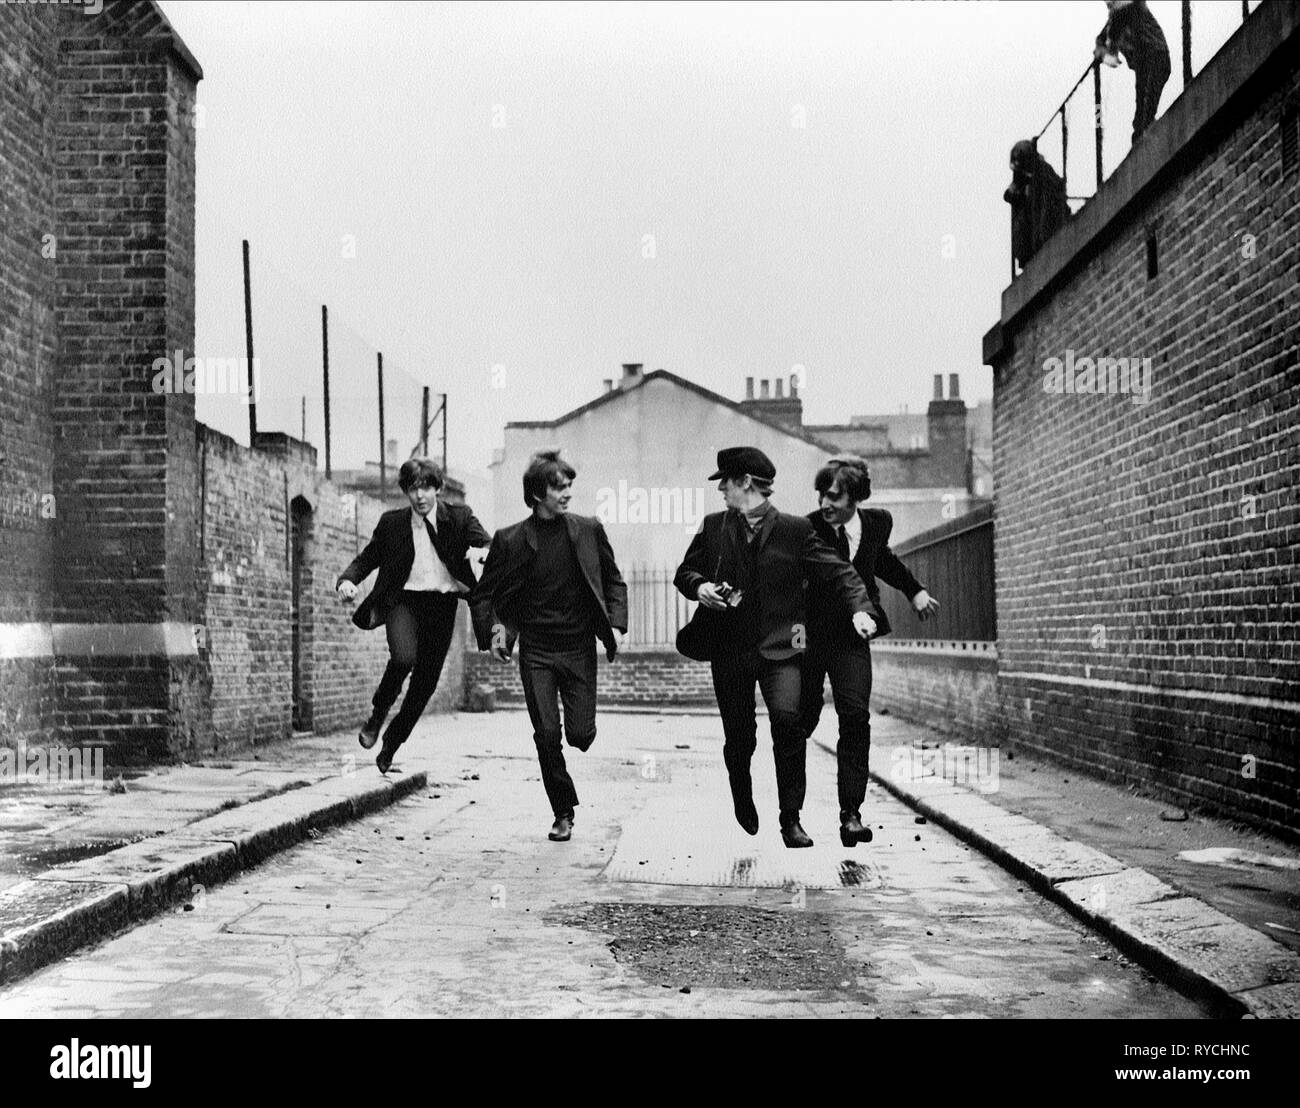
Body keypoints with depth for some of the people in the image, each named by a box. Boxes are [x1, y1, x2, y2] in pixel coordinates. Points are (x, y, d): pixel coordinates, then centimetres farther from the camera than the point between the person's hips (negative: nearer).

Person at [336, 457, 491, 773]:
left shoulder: (459, 518, 3)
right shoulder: (392, 523, 5)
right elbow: (366, 559, 12)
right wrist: (346, 580, -9)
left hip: (442, 605, 1)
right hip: (405, 601, -1)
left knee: (425, 682, 4)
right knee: (403, 657, -30)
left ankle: (390, 746, 25)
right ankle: (377, 714, -2)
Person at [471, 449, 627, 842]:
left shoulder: (588, 530, 2)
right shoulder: (510, 540, -3)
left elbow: (614, 581, 12)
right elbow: (483, 595, 5)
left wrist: (616, 624, -2)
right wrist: (492, 631, -12)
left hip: (579, 648, 1)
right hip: (535, 651, -1)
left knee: (580, 734, -5)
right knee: (547, 734, -4)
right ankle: (563, 812, 13)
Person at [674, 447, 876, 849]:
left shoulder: (795, 530, -1)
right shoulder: (713, 528, 7)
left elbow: (838, 571, -1)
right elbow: (684, 572, 16)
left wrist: (859, 608, -18)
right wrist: (700, 586, -7)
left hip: (780, 648, -2)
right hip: (730, 647, 2)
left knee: (788, 720, -21)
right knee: (739, 737, 6)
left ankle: (791, 819, -6)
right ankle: (742, 797, 39)